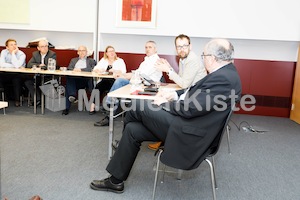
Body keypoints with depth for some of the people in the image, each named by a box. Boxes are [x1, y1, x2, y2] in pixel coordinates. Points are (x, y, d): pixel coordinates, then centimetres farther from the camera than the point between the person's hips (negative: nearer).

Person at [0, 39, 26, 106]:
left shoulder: (21, 54, -9)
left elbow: (17, 65, -27)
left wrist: (13, 53, -20)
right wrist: (14, 66, -17)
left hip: (17, 74, -2)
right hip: (6, 74, 3)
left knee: (17, 79, -33)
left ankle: (17, 100, -18)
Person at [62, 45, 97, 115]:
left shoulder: (91, 60, 23)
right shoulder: (73, 60, 33)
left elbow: (92, 69, 2)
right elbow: (69, 69, 16)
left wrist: (81, 69, -10)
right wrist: (74, 70, -8)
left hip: (85, 80, -2)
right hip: (73, 79, 2)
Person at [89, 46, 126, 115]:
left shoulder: (120, 61, 10)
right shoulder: (103, 60, 21)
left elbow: (123, 71, -6)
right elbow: (95, 69, 12)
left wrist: (115, 71, -23)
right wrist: (99, 70, -10)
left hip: (115, 81, -2)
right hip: (104, 81, 2)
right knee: (98, 86, -27)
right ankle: (92, 106, -26)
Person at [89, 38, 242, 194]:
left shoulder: (223, 78, -21)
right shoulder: (225, 72, 10)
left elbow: (189, 109, -23)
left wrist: (165, 103, -7)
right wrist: (174, 94, 6)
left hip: (189, 134, -10)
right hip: (187, 121, 10)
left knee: (139, 107, -6)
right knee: (132, 129, 5)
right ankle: (115, 181, 17)